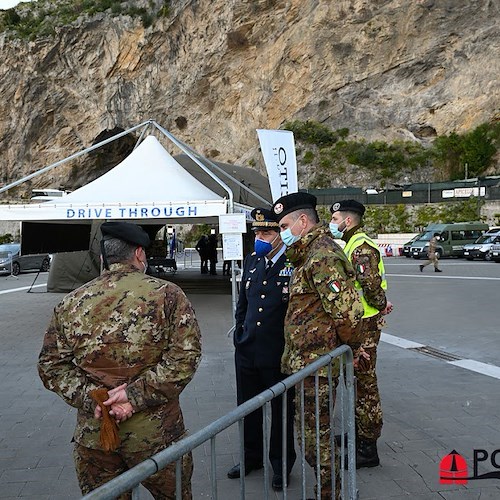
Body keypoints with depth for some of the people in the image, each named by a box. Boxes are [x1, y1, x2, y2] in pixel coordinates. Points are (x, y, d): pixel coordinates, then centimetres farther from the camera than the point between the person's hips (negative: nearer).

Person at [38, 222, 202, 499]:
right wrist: (137, 395, -15)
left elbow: (51, 364, 1)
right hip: (157, 434, -2)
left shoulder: (70, 303, 3)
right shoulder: (167, 294, -7)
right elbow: (184, 355, -16)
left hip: (92, 434, 3)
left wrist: (91, 398, -7)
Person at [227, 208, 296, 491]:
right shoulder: (252, 261, 8)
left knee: (282, 411, 11)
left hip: (279, 354, -6)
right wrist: (240, 330, 12)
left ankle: (281, 465, 30)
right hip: (246, 350, 6)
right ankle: (252, 457, 39)